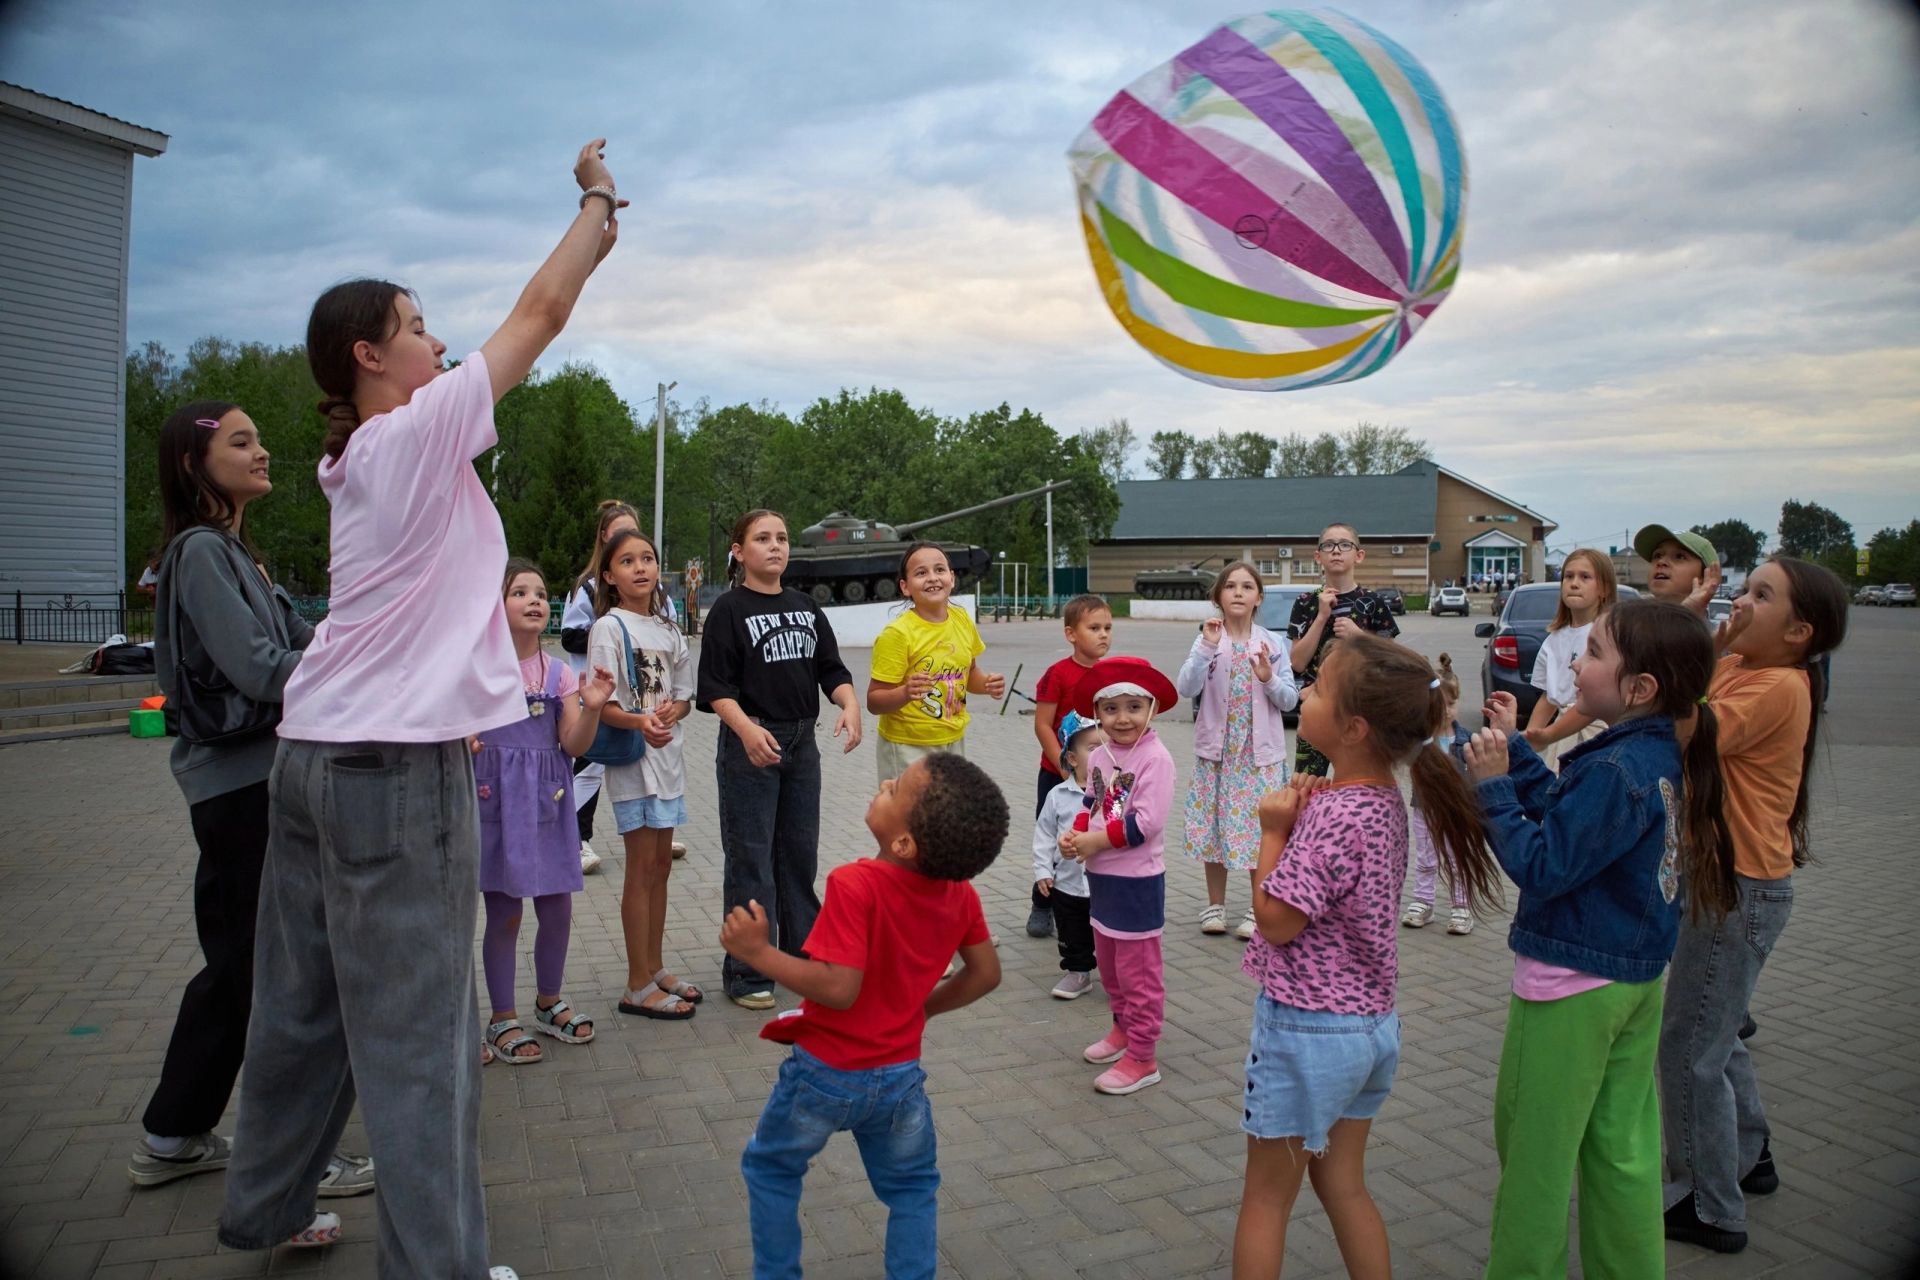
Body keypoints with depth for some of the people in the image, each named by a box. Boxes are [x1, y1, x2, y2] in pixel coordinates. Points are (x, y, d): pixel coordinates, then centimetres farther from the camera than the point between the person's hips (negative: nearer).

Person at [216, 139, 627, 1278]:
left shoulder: (363, 454, 15)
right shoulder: (417, 433, -9)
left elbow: (528, 329, 21)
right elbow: (541, 314, -3)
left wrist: (601, 233, 24)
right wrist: (598, 201, 11)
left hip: (315, 754, 9)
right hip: (399, 765, -9)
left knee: (305, 1004, 19)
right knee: (417, 1027, -3)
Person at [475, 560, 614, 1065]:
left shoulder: (558, 673, 4)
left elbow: (574, 745, 0)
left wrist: (591, 708, -17)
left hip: (547, 803, 3)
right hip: (497, 802, -3)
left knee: (557, 908, 9)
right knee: (504, 912, 4)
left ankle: (549, 1002, 31)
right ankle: (503, 1019, 20)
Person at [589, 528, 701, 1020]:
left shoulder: (667, 630, 11)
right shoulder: (609, 628, -8)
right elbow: (601, 704, -15)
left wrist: (672, 710, -11)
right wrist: (639, 722, -35)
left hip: (668, 756, 6)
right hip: (631, 758, -6)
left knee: (661, 864, 13)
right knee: (643, 868, -3)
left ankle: (655, 969, 25)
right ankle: (638, 987, 6)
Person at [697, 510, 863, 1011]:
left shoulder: (805, 607, 11)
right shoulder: (729, 609, -6)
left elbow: (831, 668, 8)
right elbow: (714, 685, -12)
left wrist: (850, 705, -12)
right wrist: (746, 728, -28)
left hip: (802, 743, 6)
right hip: (750, 744, -6)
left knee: (800, 855, 14)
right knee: (750, 860, 0)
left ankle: (803, 957, 28)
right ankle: (747, 974, 10)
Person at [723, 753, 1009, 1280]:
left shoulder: (855, 885, -29)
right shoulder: (960, 891, -9)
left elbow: (839, 987, -32)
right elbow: (985, 974, 1)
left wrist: (758, 951, -24)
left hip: (827, 1072, -4)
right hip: (901, 1075, 4)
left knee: (770, 1169, 24)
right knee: (912, 1188, 26)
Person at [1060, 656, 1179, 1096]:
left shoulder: (1155, 758, -19)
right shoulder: (1099, 756, 5)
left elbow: (1145, 823, -24)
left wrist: (1094, 841, -19)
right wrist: (1074, 835, -8)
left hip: (1137, 880, -8)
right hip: (1101, 875, 8)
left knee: (1137, 970, 2)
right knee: (1108, 961, 22)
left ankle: (1142, 1057, 13)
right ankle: (1123, 1028, 40)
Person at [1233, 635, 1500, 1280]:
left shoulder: (1332, 815, -26)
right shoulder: (1384, 799, 1)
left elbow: (1276, 920, -21)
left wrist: (1274, 830, -14)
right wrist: (1302, 820, -5)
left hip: (1309, 1028, -8)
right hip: (1371, 1024, 8)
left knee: (1266, 1197, 10)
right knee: (1344, 1185, 22)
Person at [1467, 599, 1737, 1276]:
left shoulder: (1613, 771, -25)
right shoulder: (1664, 755, 3)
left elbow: (1542, 866, -24)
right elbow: (1572, 819, 11)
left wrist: (1494, 786, -18)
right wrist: (1516, 748, 12)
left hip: (1571, 985, -9)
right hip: (1637, 977, 9)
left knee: (1534, 1150, 7)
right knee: (1623, 1147, 19)